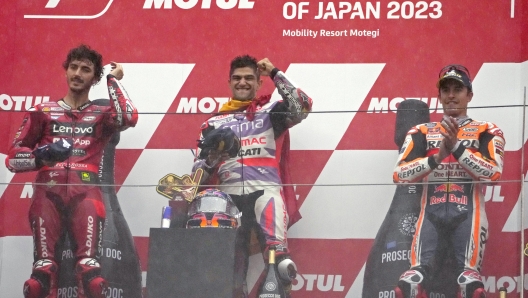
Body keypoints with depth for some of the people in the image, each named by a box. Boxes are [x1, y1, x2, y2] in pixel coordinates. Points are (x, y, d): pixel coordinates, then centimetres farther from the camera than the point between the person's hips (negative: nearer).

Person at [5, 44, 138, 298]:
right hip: (48, 190, 1)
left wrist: (113, 80, 11)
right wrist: (41, 156, -6)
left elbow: (129, 118, -2)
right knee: (42, 272, -18)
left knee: (90, 274, -21)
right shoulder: (42, 112, 22)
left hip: (85, 191, 0)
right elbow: (13, 158, 15)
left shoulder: (101, 115, 22)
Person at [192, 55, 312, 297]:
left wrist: (275, 74, 1)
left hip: (265, 190, -2)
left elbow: (302, 107, -4)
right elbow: (198, 170, 19)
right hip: (229, 196, 2)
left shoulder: (271, 112, 18)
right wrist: (211, 159, -4)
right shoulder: (215, 123, 24)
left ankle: (280, 258, -58)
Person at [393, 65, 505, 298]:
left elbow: (494, 173, -4)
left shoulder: (486, 132, 15)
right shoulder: (421, 132, 20)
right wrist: (437, 157, -8)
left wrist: (457, 147, -10)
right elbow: (399, 175, 5)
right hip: (431, 211, 2)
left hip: (468, 212, -1)